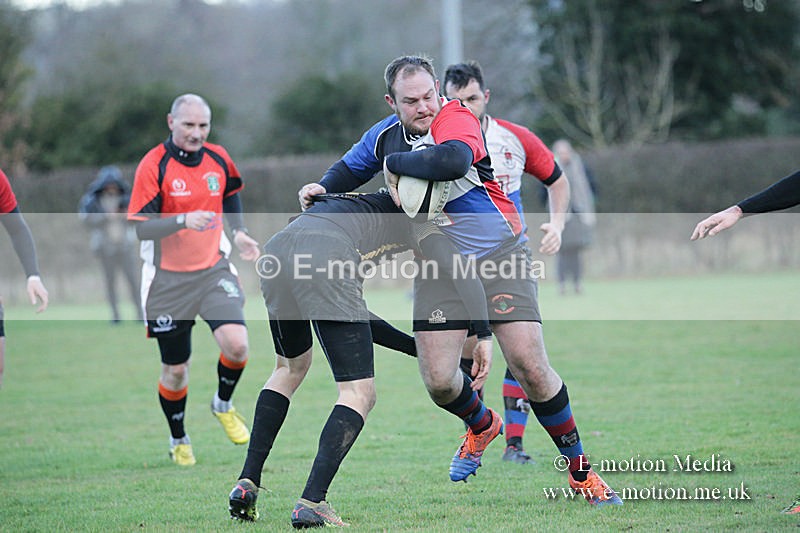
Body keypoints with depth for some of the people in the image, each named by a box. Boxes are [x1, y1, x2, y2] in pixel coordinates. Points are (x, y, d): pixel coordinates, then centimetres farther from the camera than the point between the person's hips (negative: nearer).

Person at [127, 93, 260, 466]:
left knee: (236, 344, -19)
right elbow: (139, 227, -18)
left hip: (214, 271, 3)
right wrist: (182, 220, -32)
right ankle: (178, 441, 29)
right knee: (175, 370, 5)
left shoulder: (218, 159, 0)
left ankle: (223, 405, 12)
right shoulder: (153, 166, -14)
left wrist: (238, 232, 6)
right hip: (168, 279, -3)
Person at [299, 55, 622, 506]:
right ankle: (483, 426, 31)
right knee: (439, 380, -6)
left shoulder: (456, 118, -17)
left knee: (530, 366, -14)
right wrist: (323, 190, 5)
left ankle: (580, 471, 4)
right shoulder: (384, 136, 4)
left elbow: (453, 161, -41)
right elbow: (350, 168, 25)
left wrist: (396, 163, -26)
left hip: (499, 254, -5)